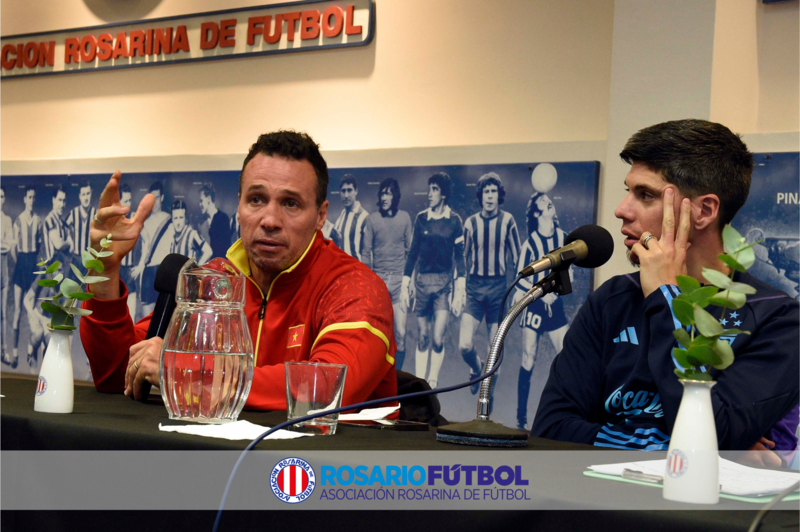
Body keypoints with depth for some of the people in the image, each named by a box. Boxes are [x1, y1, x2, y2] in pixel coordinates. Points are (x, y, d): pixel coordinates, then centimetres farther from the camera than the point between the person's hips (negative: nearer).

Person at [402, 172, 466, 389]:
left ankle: (433, 383, 7)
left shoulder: (454, 220, -1)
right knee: (423, 338, 4)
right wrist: (405, 285, 7)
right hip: (422, 281, 2)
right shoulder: (421, 218, 6)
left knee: (438, 339, -8)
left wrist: (459, 292, -7)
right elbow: (413, 252, 10)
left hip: (444, 283, -2)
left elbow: (459, 256, -1)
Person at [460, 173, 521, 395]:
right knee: (464, 345, -11)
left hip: (498, 287, -1)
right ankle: (476, 368, 23)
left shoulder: (507, 221, -4)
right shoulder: (470, 223, 2)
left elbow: (516, 258, 3)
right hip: (474, 287, 1)